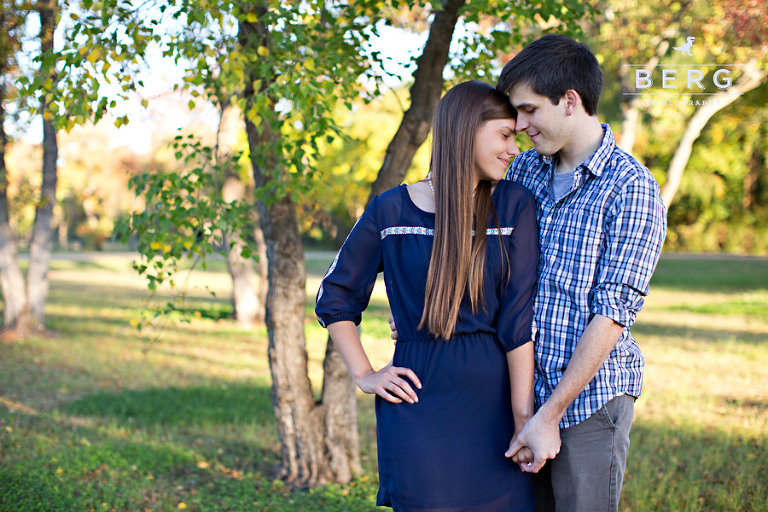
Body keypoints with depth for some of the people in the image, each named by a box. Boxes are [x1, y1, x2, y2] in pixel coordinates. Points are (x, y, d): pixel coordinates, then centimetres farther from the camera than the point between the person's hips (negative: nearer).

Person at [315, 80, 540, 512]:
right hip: (418, 407, -1)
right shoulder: (391, 211, 3)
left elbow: (520, 319, -4)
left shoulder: (514, 206, 3)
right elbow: (335, 299, 13)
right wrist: (364, 375, 4)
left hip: (494, 402, 1)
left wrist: (525, 416, -9)